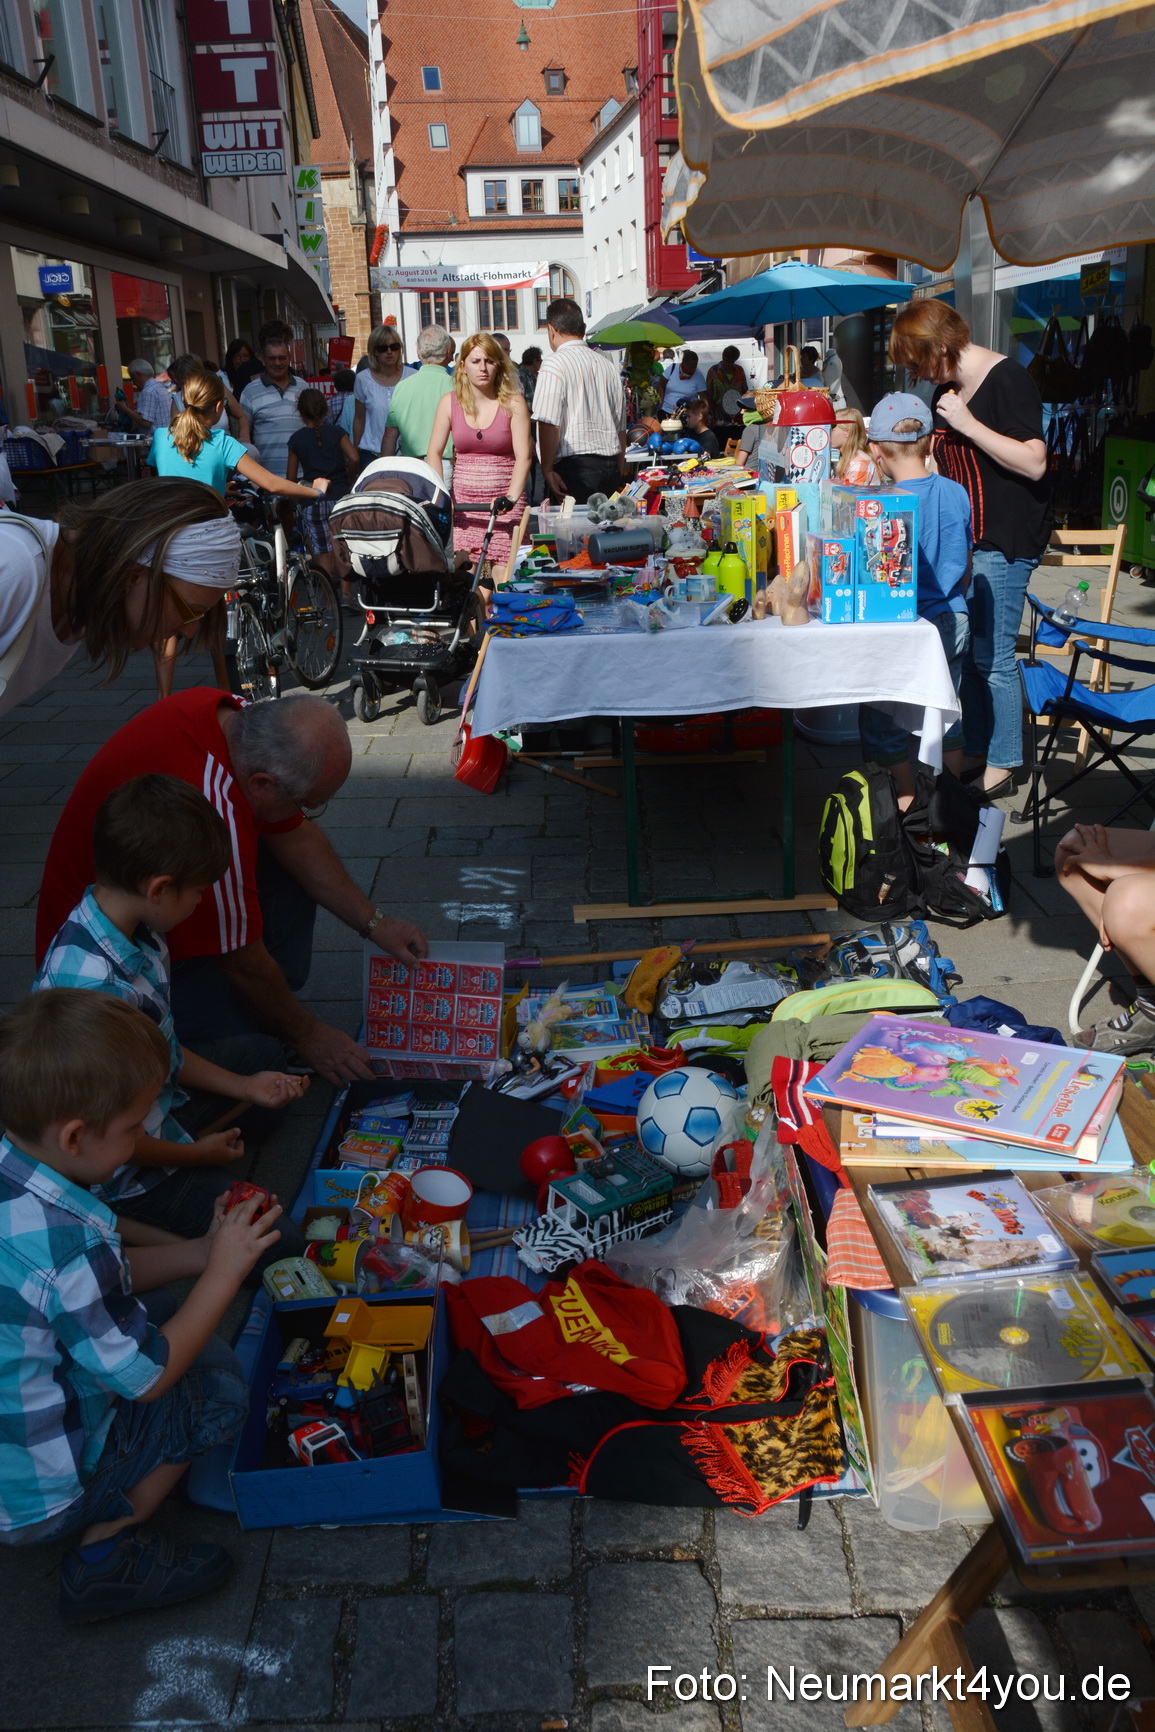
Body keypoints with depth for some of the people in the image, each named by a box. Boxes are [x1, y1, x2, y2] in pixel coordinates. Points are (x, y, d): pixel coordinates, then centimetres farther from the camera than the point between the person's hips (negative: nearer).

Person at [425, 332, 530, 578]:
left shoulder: (513, 403, 2)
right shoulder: (450, 403, 8)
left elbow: (523, 456, -6)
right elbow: (434, 452, 8)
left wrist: (511, 497, -20)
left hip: (503, 502, -2)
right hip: (463, 503, 2)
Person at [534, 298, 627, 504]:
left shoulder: (554, 364, -5)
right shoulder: (608, 365, 16)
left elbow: (549, 423, -14)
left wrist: (547, 469, -9)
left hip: (574, 466, -6)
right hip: (610, 466, 7)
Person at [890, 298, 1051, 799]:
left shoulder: (1007, 379, -14)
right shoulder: (946, 387, 13)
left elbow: (1034, 463, -21)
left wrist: (968, 423, -23)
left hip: (1003, 541, -9)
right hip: (961, 536, 9)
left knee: (991, 656, -5)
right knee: (963, 651, 10)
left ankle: (1000, 767, 6)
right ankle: (973, 754, 20)